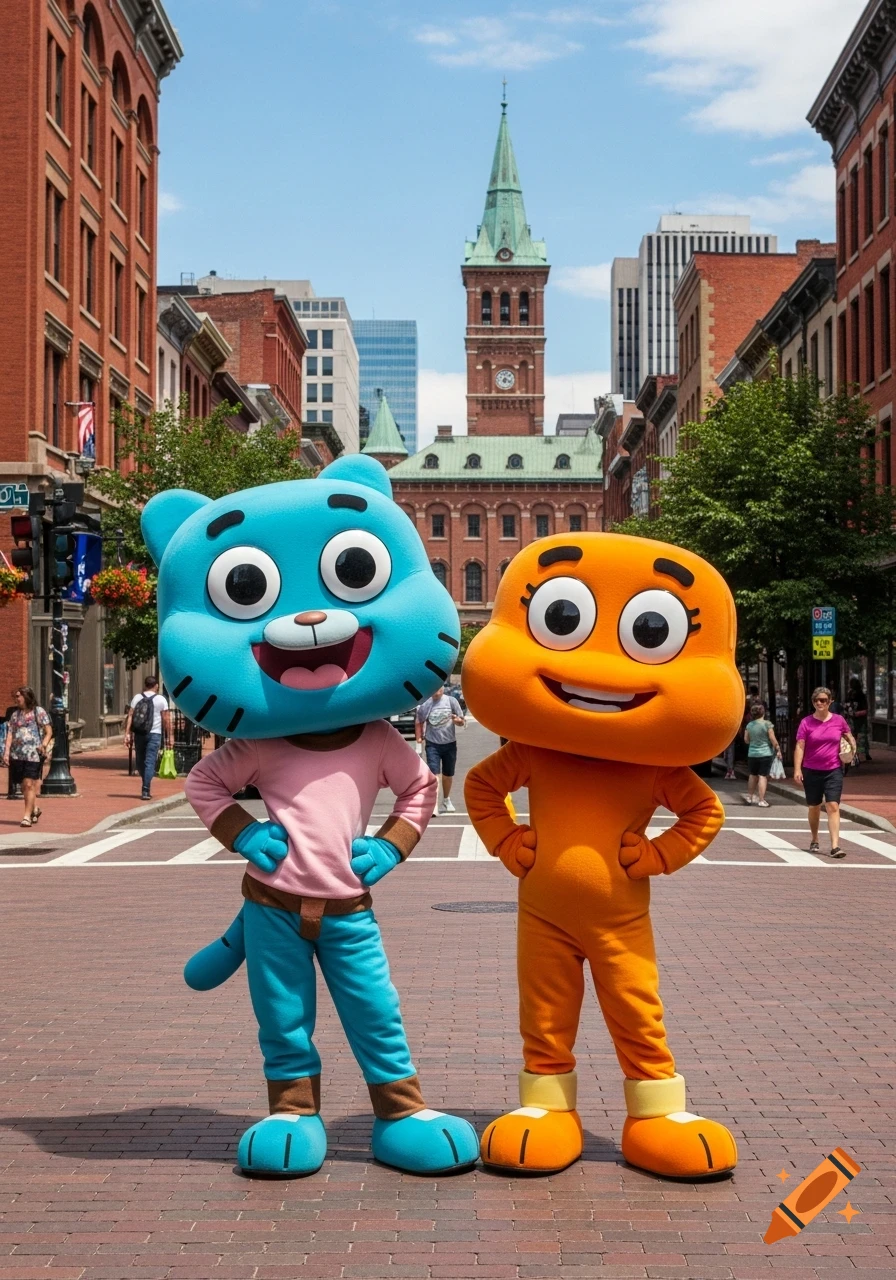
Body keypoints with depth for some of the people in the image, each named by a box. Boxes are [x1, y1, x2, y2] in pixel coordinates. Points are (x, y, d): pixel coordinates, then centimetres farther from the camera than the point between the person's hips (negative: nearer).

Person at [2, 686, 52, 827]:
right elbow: (10, 734, 10)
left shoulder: (38, 712, 1)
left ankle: (27, 816, -9)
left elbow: (49, 731, -2)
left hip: (33, 754, -5)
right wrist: (6, 752, -1)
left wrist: (44, 744, -19)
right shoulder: (15, 714, 14)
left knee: (29, 785, -11)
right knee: (23, 786, 10)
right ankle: (35, 809, 30)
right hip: (17, 755, 5)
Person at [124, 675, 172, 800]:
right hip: (154, 734, -2)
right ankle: (145, 791, -11)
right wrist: (170, 736, 2)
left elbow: (130, 716, -2)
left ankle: (146, 787, 29)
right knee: (150, 762, -3)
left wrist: (127, 733, -4)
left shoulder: (136, 698, 5)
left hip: (139, 734, 2)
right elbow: (166, 720, -3)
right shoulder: (161, 700, 0)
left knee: (140, 762, 16)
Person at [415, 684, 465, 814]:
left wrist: (457, 720, -22)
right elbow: (419, 723, 10)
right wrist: (419, 737, -3)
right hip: (432, 744, -2)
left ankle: (446, 800, 37)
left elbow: (462, 721, 0)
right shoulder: (425, 705, -4)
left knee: (448, 774, 16)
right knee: (434, 773, -14)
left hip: (450, 744, 2)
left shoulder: (451, 701, -5)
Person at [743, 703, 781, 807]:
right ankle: (762, 800, -4)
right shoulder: (767, 724, -11)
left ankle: (749, 797, 25)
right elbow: (773, 739, -11)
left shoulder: (749, 725, 1)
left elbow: (746, 740, 10)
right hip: (765, 754, -4)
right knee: (763, 776, -3)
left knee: (753, 775, 18)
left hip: (752, 754, 4)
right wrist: (778, 750, 1)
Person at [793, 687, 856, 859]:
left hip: (834, 771, 0)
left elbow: (849, 737, 18)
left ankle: (835, 846, -17)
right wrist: (797, 769, -13)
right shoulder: (806, 722, -2)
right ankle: (814, 841, 32)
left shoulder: (839, 720, 2)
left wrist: (852, 745, -4)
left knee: (833, 806, -12)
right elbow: (800, 747, -4)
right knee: (814, 807, 13)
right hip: (811, 772, 0)